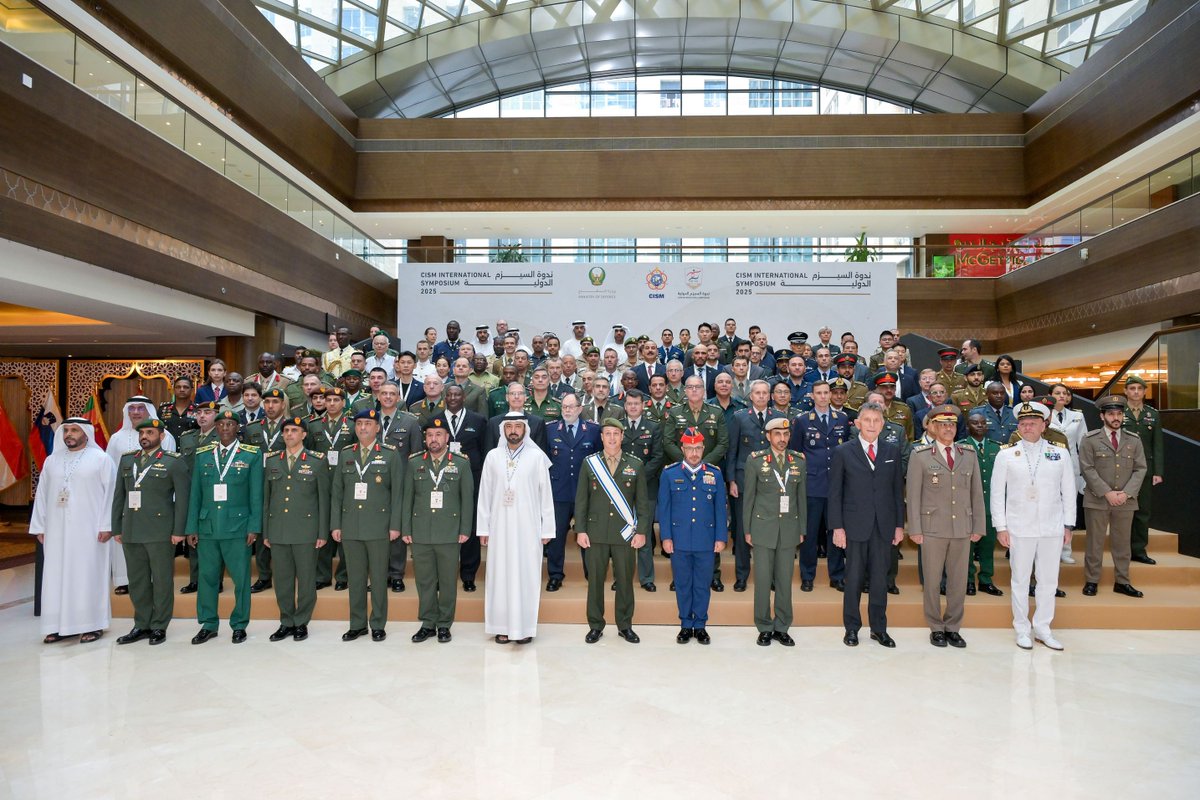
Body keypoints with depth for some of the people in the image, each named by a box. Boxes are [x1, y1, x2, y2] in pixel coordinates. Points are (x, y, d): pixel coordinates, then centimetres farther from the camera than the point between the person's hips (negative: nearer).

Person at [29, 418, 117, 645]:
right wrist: (39, 526, 7)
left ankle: (92, 624, 6)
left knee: (88, 575, 0)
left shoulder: (101, 459, -2)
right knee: (56, 576, 5)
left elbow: (110, 492, -6)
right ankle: (60, 625, 13)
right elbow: (41, 494, 13)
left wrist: (106, 525, -12)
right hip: (56, 530, 4)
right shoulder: (52, 460, 12)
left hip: (88, 530, -4)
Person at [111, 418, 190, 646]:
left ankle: (159, 626, 14)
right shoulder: (126, 460, 13)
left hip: (160, 532, -5)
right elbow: (119, 496, 15)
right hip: (131, 531, 5)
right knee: (137, 581, 12)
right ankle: (142, 625, 23)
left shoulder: (174, 462, -2)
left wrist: (178, 531, -10)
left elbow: (182, 497, -6)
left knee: (162, 580, 3)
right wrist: (117, 528, 10)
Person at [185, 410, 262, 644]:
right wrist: (192, 528, 6)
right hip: (207, 527, 3)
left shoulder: (252, 455, 1)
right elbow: (195, 494, 10)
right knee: (207, 577, 8)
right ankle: (208, 625, 23)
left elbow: (256, 495, -1)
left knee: (241, 578, 2)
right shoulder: (202, 455, 10)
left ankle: (239, 625, 16)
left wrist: (254, 527, -6)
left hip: (238, 527, -3)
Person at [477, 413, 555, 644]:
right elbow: (485, 494, 7)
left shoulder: (537, 457, -1)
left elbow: (546, 495, 0)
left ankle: (524, 627, 11)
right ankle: (503, 626, 15)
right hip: (500, 527, 2)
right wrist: (483, 528, 4)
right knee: (500, 574, 5)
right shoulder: (493, 456, 5)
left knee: (526, 575, 1)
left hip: (527, 527, -2)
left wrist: (547, 529, -2)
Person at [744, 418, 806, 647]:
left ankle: (782, 627, 21)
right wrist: (747, 530, 0)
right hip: (763, 527, -2)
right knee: (763, 580, 3)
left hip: (789, 528, 2)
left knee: (785, 580, 9)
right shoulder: (755, 460, -3)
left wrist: (802, 529, 8)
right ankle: (764, 628, 16)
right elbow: (748, 497, 0)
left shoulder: (798, 460, 4)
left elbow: (801, 497, 8)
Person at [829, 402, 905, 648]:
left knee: (880, 579, 8)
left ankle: (879, 628, 22)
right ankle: (852, 628, 18)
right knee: (854, 578, 5)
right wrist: (837, 526, -7)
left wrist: (899, 524, 5)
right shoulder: (843, 452, -1)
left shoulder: (892, 451, 7)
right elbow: (835, 492, -2)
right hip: (855, 525, -2)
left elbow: (898, 489, 9)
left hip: (884, 526, 2)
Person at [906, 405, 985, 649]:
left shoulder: (969, 454, 10)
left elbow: (977, 493, 10)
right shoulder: (920, 455, 0)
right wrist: (915, 529, -6)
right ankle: (936, 628, 18)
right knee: (932, 581, 4)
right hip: (932, 528, -3)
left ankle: (953, 628, 21)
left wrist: (978, 526, 6)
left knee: (959, 581, 8)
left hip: (962, 528, 3)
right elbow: (913, 494, -2)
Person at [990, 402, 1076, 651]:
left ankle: (1042, 628, 23)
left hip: (1053, 528, 2)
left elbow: (1069, 491, 6)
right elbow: (997, 493, 0)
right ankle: (1022, 629, 17)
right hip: (1019, 528, -2)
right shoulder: (1006, 455, -1)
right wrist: (1000, 526, -3)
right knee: (1020, 579, 6)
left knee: (1049, 579, 9)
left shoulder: (1060, 453, 3)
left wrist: (1068, 524, 4)